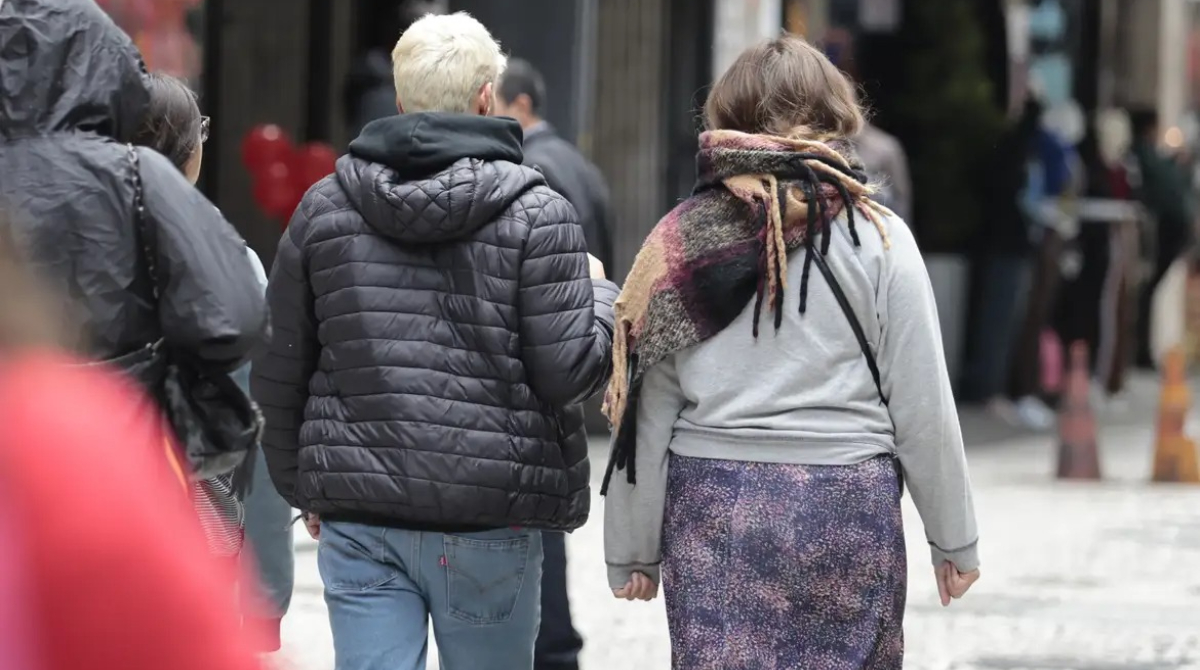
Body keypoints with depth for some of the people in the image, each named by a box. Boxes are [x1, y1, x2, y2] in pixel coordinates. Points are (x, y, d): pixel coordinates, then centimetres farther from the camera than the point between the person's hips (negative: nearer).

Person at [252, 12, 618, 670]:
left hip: (358, 522, 2)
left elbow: (278, 372, 10)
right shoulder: (536, 214, -5)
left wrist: (302, 486, 22)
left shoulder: (322, 207, 6)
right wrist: (598, 290, 11)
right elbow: (568, 371, -9)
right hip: (489, 520, -2)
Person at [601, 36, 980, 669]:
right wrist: (954, 539, 10)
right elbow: (923, 407, -1)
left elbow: (644, 417, 4)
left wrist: (632, 549, 13)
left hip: (712, 506, 1)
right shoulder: (877, 237, -2)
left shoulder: (682, 239, 2)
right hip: (848, 513, -1)